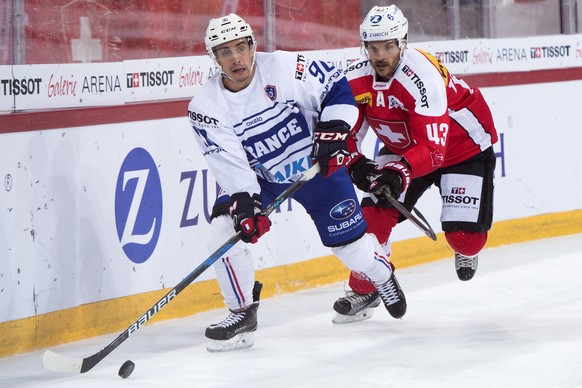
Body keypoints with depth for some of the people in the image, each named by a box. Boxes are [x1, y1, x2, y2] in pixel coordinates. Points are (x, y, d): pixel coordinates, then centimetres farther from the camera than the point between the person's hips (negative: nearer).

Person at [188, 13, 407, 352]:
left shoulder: (284, 68, -23)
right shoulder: (206, 108, -18)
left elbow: (337, 88, -12)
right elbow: (230, 165, -21)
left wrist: (333, 130, -23)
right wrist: (245, 202, -34)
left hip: (318, 165, -2)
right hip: (259, 178, 2)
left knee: (349, 241, 4)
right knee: (226, 227, -20)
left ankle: (383, 277, 40)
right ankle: (243, 312, -5)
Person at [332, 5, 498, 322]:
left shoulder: (422, 76, -36)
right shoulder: (356, 79, -18)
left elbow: (432, 148, -41)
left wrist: (401, 172, -57)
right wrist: (355, 163, -27)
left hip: (463, 145, -5)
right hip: (403, 147, 5)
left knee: (464, 231, -15)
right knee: (374, 211, -13)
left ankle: (467, 251, 23)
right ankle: (364, 288, -1)